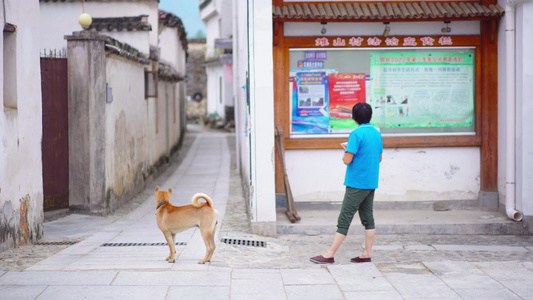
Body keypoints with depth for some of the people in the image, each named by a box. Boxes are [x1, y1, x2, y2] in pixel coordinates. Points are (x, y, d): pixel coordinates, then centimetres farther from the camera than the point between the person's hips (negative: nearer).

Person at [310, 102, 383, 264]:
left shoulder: (356, 134, -15)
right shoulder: (377, 133, 9)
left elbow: (347, 160, -19)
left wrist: (346, 150, 3)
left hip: (356, 184, -8)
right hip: (371, 184, 8)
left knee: (344, 220, -5)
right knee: (368, 219, 10)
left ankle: (329, 255, -2)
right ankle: (366, 254, 12)